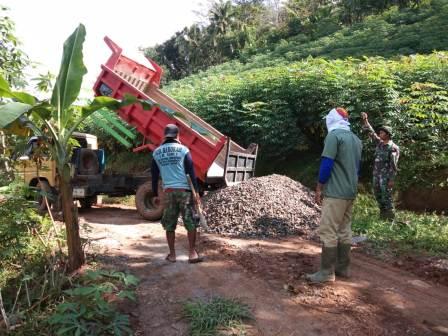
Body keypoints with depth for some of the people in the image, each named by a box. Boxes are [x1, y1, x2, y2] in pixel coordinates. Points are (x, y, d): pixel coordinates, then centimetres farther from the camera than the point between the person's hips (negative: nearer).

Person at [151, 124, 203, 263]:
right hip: (184, 190, -3)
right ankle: (192, 253, 5)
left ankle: (172, 254, 17)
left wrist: (155, 194, 20)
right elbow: (191, 172, -5)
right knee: (191, 223, 5)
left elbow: (154, 176, 13)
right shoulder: (183, 149, -1)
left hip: (168, 191, 3)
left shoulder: (156, 152, 9)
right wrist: (196, 191, -2)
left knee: (169, 224, 11)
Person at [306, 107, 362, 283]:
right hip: (350, 192, 9)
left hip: (335, 192, -9)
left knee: (328, 231, -6)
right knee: (344, 230, 13)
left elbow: (326, 164, -15)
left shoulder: (334, 135, -10)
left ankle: (327, 272, -3)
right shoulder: (356, 139, 14)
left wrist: (319, 188, -9)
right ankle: (343, 267, 19)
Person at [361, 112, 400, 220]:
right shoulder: (379, 143, 8)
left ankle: (390, 218, 6)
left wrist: (391, 179, -16)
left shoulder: (393, 148, -11)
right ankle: (382, 215, 25)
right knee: (378, 196, 13)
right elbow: (371, 132, 14)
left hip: (386, 176, -7)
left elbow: (393, 165, -13)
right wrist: (365, 121, 5)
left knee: (386, 197, -4)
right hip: (376, 174, 7)